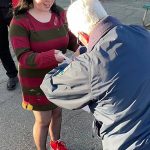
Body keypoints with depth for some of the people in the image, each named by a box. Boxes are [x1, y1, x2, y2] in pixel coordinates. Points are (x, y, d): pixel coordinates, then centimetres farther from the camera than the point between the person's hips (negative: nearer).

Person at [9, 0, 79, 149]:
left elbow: (70, 38, 4)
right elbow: (23, 57, -27)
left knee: (57, 111, 24)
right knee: (43, 120, 12)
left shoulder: (60, 14, -7)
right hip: (36, 82, -4)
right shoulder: (20, 22, -20)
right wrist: (52, 57, -41)